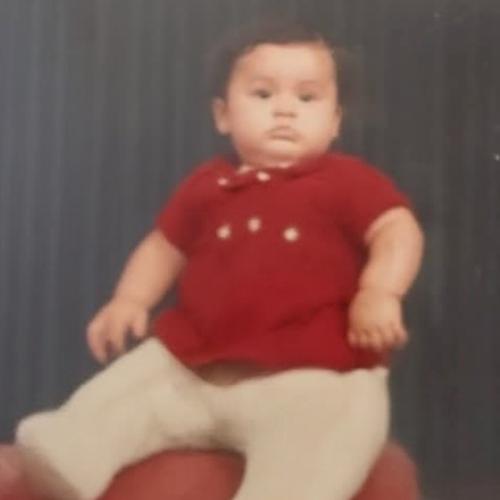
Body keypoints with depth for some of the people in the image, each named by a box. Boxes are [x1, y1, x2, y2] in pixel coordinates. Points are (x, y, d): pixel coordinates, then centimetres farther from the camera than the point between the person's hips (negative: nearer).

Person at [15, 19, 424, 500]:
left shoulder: (348, 180, 3)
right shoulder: (207, 184, 15)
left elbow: (399, 229, -7)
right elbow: (164, 244, 25)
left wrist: (379, 294, -24)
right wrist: (130, 300, 10)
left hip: (311, 375, -5)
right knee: (112, 399, -7)